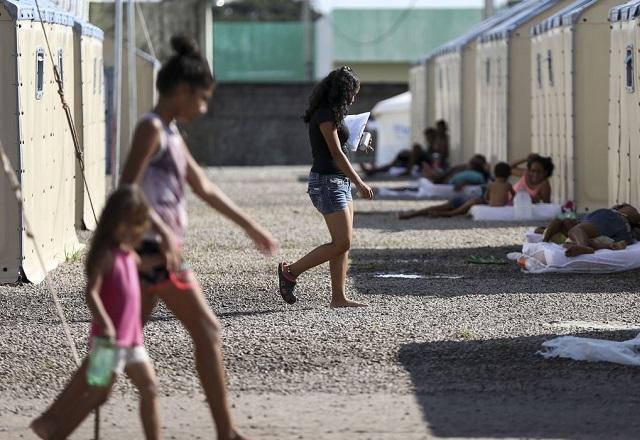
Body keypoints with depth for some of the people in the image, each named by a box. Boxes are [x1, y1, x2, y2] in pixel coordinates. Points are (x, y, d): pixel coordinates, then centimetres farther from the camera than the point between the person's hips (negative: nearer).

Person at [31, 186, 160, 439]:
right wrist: (105, 323, -37)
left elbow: (142, 265, 37)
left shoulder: (129, 254, 11)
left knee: (149, 387, 4)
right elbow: (91, 292, -25)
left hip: (131, 338, 8)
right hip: (111, 337, -8)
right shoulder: (107, 254, -15)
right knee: (98, 393, -4)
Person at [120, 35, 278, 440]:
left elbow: (204, 188, 24)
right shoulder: (152, 128, -10)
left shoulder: (171, 134, 18)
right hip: (157, 250, -9)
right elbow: (128, 188, -20)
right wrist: (164, 232, -28)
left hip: (165, 250, 9)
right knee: (207, 331, -5)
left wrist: (250, 227, 25)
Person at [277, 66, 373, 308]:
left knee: (343, 243, 6)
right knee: (342, 243, -11)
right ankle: (290, 271, -1)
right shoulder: (326, 115, -14)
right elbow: (336, 154, -17)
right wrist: (359, 183, -14)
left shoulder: (328, 113, 15)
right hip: (327, 181, -10)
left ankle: (339, 297, 6)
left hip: (339, 181, 10)